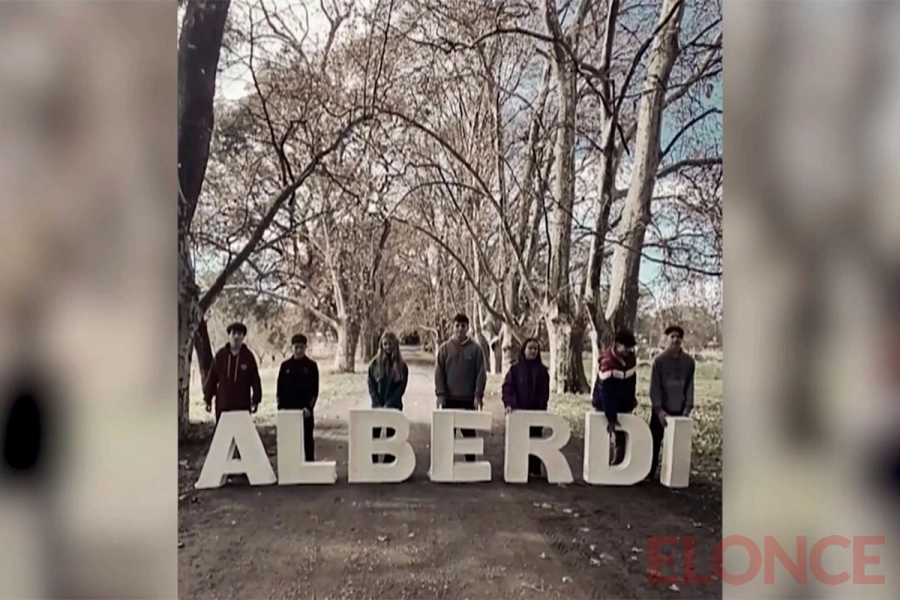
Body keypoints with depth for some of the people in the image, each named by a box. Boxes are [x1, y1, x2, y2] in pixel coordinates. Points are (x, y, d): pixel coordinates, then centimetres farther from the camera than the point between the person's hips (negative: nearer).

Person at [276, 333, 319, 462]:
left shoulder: (311, 365, 0)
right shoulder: (285, 365, 6)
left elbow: (315, 390, -2)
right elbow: (279, 389, 7)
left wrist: (309, 407, -12)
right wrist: (280, 407, -2)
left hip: (306, 409, -2)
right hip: (288, 409, 2)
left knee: (308, 438, 5)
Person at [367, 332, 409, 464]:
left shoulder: (401, 365, -1)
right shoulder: (374, 363, 2)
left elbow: (402, 387, -5)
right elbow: (371, 385, 0)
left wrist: (388, 405, -14)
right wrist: (378, 404, -10)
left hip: (394, 406, -1)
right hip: (377, 406, 1)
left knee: (391, 436, 5)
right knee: (373, 435, 0)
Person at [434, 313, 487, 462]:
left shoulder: (475, 349, 1)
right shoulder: (445, 348, 3)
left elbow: (481, 374, -1)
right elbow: (438, 373, 0)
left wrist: (478, 395, -8)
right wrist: (440, 394, -8)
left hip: (469, 399, 0)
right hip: (449, 399, 1)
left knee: (469, 433, 8)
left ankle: (470, 463, 19)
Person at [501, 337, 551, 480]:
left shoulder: (542, 370, 6)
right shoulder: (515, 368, 0)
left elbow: (544, 392, 8)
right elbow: (507, 387, -6)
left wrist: (542, 407, -3)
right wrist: (508, 404, -19)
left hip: (536, 411, 2)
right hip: (518, 411, -1)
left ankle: (534, 469, 15)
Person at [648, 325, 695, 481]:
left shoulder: (689, 361, 2)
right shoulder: (659, 360, -6)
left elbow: (690, 386, 3)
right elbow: (654, 386, -8)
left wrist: (688, 407, -7)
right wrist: (658, 409, -15)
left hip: (680, 410, 2)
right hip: (661, 409, -2)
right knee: (655, 442, 4)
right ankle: (649, 473, 14)